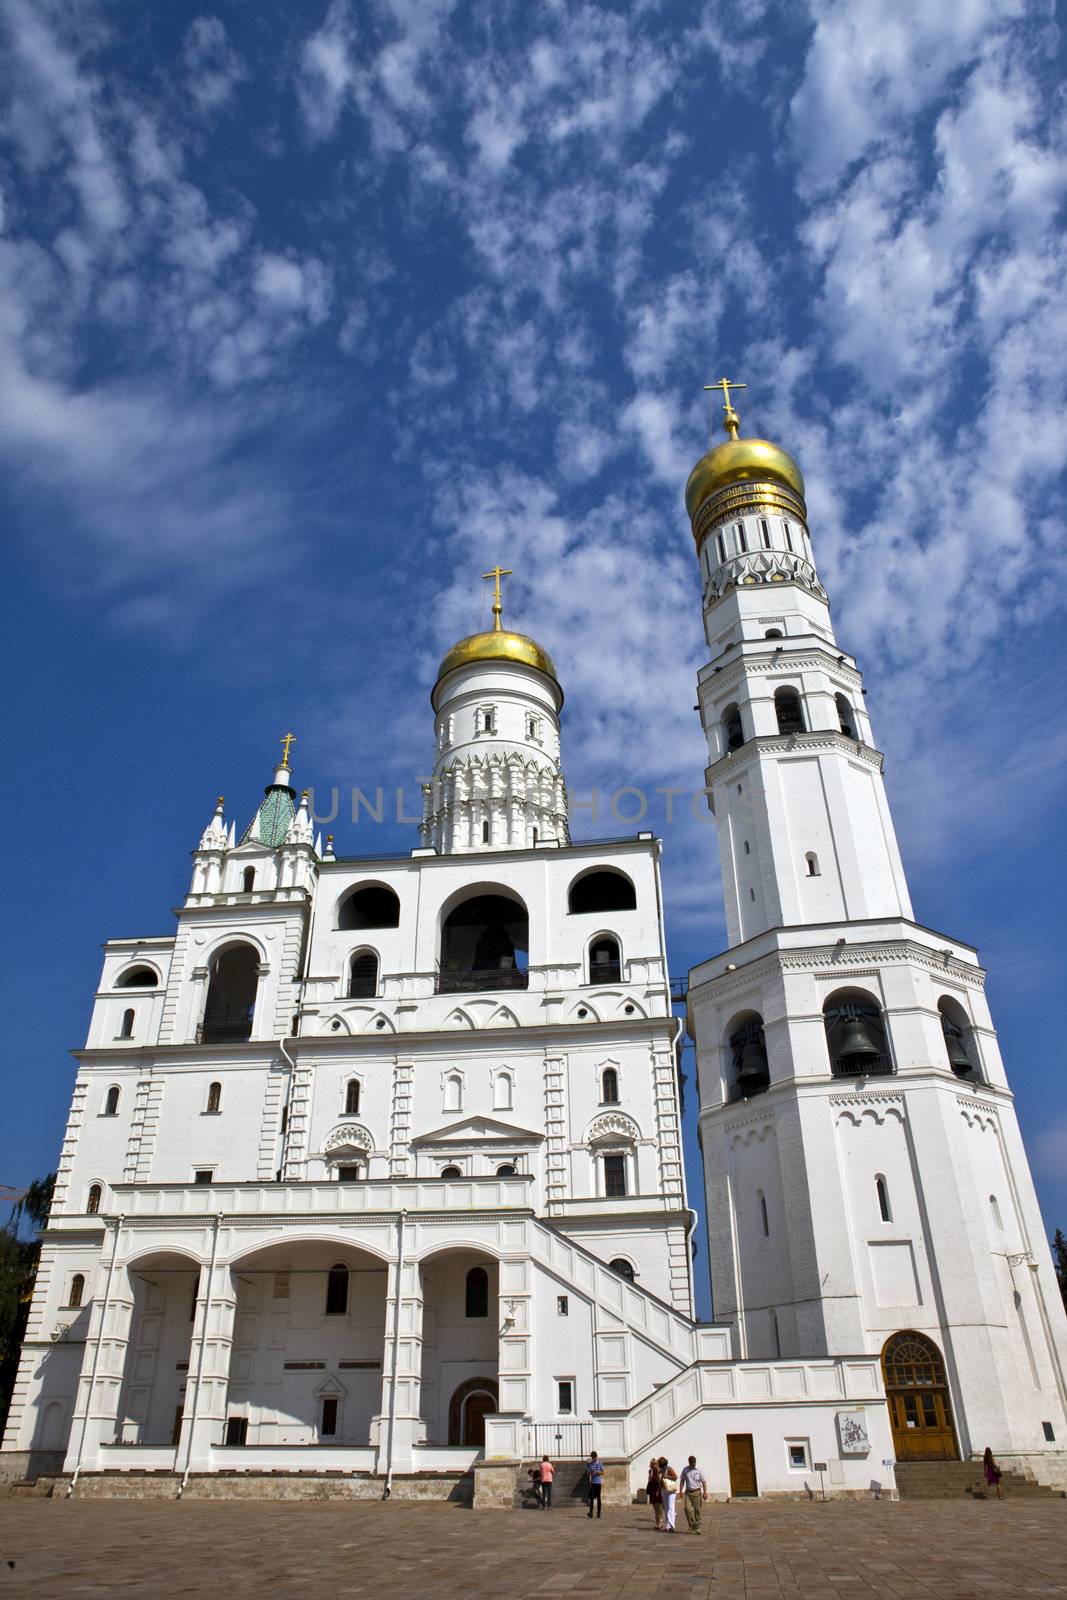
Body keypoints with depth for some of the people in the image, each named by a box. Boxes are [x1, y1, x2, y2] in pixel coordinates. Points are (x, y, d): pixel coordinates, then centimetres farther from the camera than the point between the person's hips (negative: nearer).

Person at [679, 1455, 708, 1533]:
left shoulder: (699, 1470, 1)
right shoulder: (685, 1470, 5)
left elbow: (704, 1481, 3)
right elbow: (682, 1480, 11)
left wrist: (705, 1492, -4)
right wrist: (681, 1490, 2)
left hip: (697, 1492, -1)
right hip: (688, 1492, 1)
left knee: (697, 1510, 0)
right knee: (687, 1509, -9)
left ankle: (697, 1528, 12)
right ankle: (691, 1525, 8)